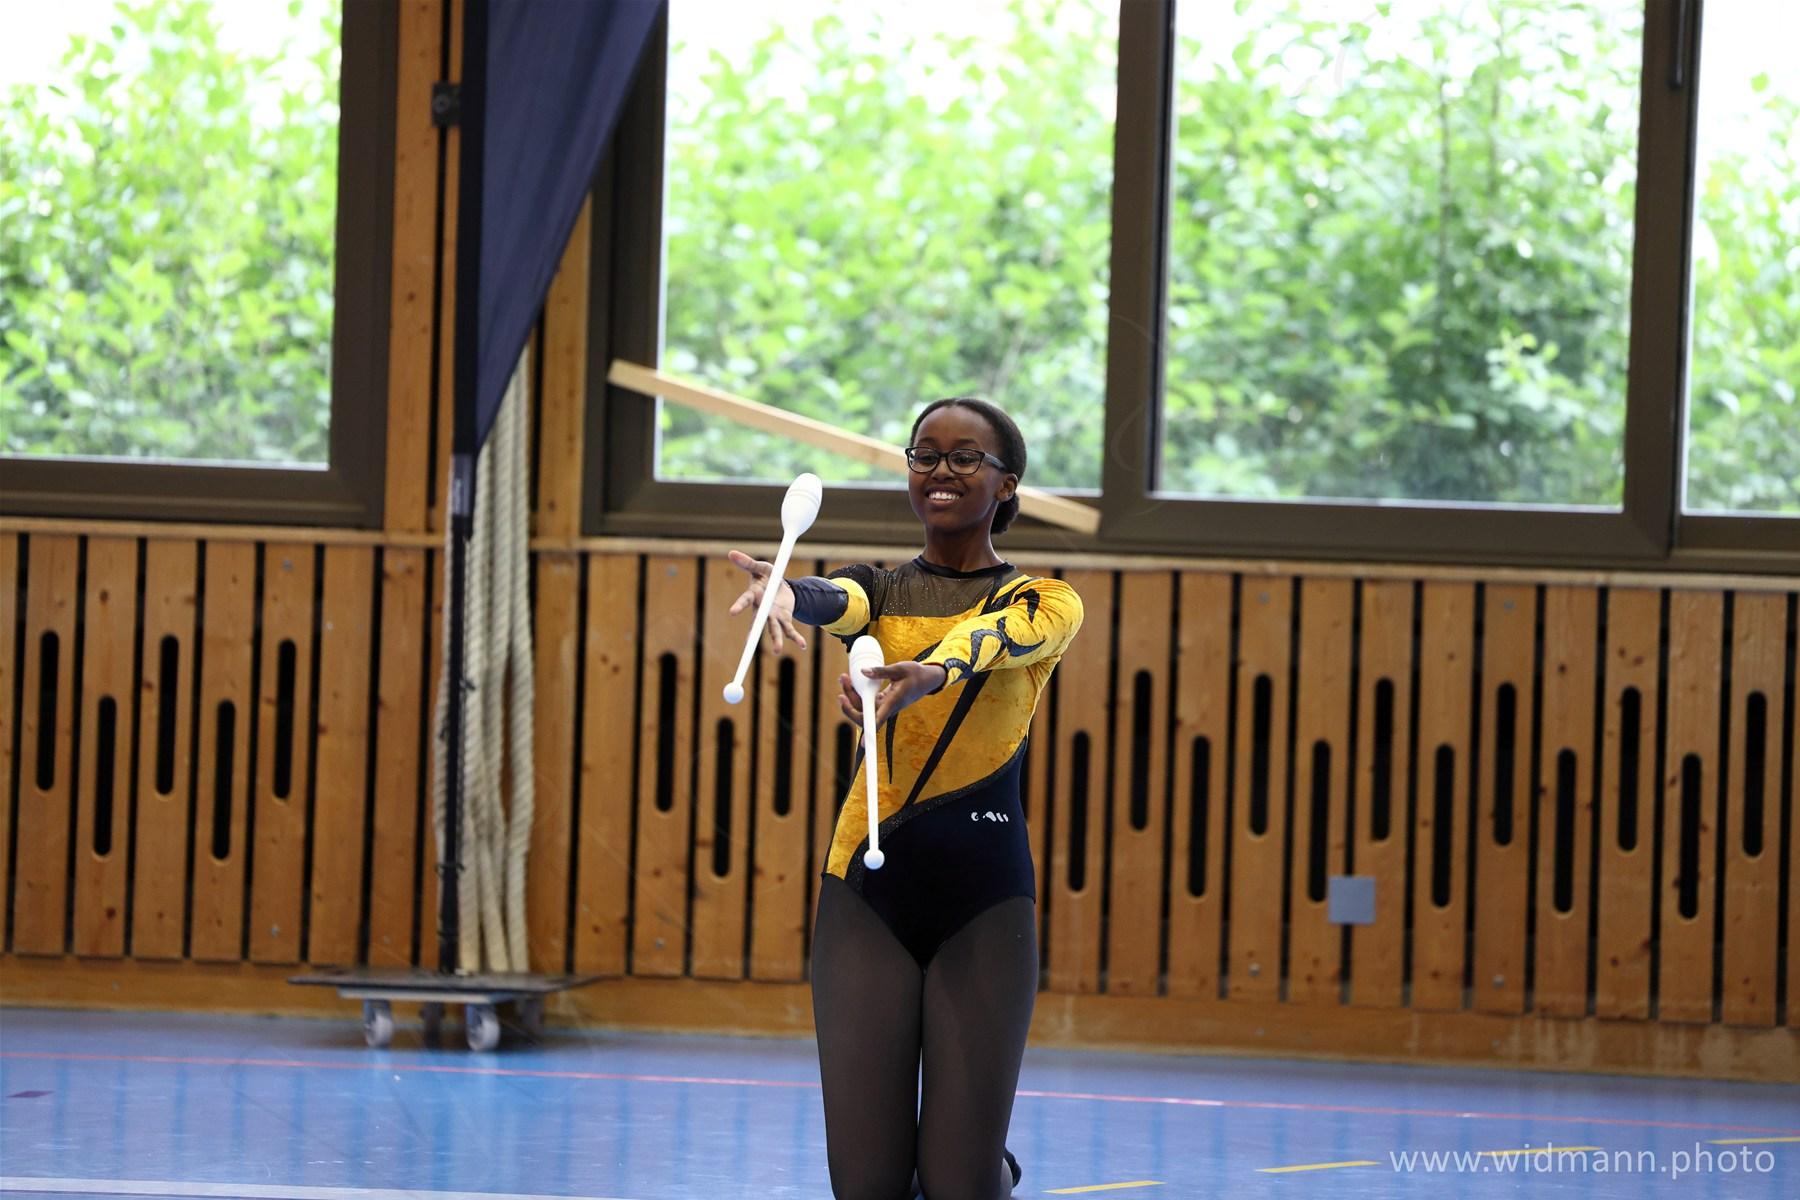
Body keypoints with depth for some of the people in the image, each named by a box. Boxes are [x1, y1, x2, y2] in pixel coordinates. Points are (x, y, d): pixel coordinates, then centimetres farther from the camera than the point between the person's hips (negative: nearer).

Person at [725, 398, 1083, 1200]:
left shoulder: (1044, 604, 4)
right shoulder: (881, 591, 10)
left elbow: (993, 639, -21)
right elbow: (839, 602, -15)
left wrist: (930, 672, -45)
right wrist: (784, 593, -41)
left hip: (984, 899, -2)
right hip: (868, 891, 2)